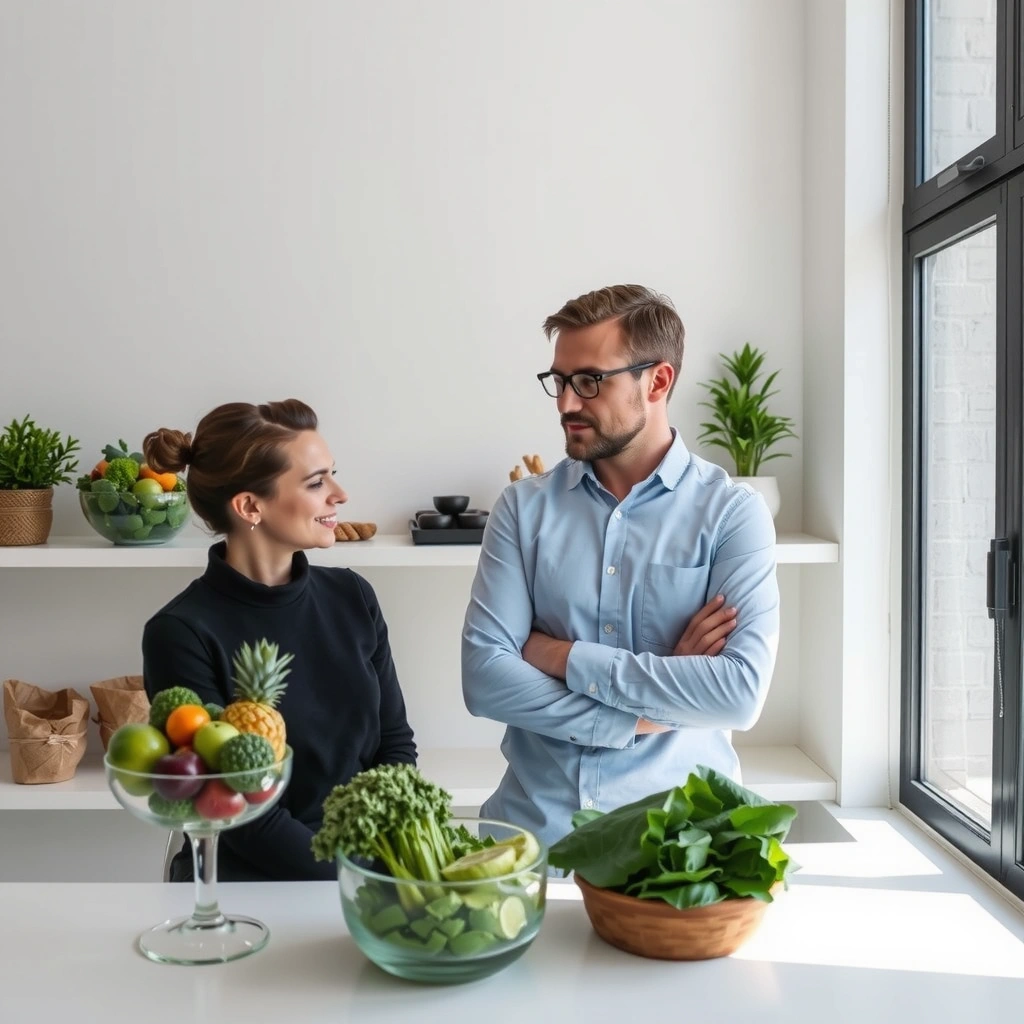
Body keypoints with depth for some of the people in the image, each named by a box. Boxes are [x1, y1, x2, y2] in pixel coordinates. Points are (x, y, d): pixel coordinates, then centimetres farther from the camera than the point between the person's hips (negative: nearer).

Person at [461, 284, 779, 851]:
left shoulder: (733, 513, -4)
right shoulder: (523, 506, 3)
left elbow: (741, 693, -15)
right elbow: (484, 677, -6)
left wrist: (566, 659, -11)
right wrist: (647, 715, -12)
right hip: (533, 824, 1)